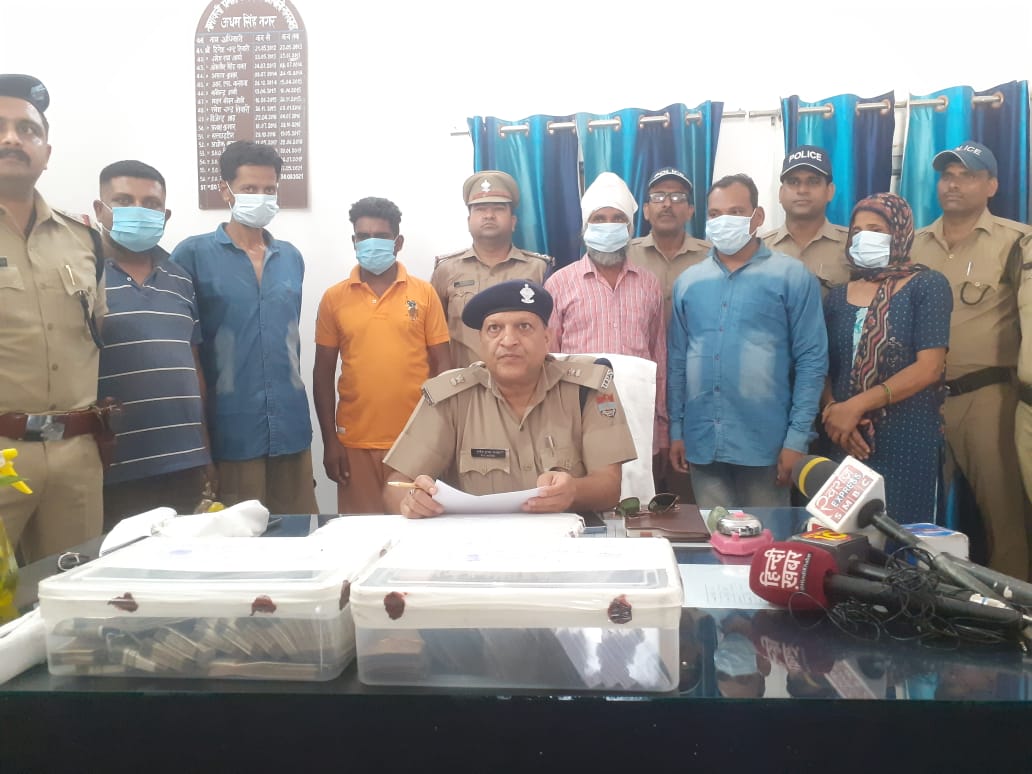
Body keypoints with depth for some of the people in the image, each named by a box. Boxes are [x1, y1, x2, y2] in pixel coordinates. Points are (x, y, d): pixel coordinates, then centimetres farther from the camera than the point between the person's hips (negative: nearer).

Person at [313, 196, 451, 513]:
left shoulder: (425, 293, 2)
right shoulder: (333, 298, 4)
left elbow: (441, 364, 3)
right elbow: (323, 374, 5)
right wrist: (329, 441, 1)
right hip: (355, 443, 1)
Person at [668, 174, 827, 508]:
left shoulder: (792, 276, -2)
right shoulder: (688, 281, 9)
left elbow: (811, 360, -4)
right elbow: (677, 360, 11)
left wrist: (797, 437, -9)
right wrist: (676, 429, 7)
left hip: (766, 442, -3)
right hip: (702, 442, 3)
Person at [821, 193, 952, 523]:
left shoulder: (927, 285, 0)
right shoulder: (838, 296, 13)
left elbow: (929, 368, -11)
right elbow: (823, 368, 8)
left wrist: (855, 406, -16)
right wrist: (832, 410, -13)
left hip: (908, 440, -4)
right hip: (848, 440, 4)